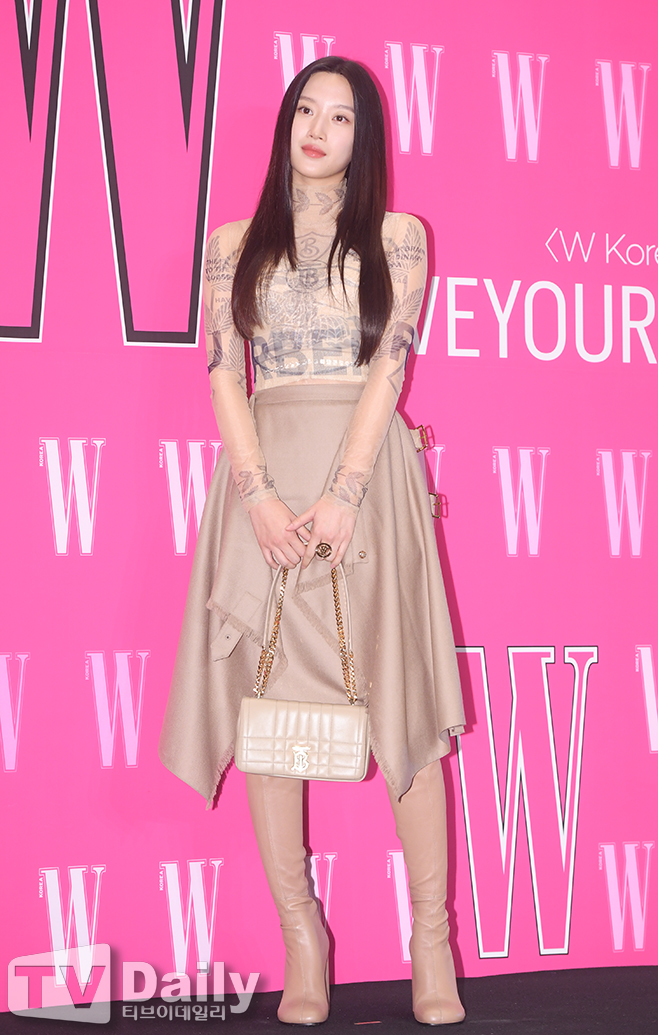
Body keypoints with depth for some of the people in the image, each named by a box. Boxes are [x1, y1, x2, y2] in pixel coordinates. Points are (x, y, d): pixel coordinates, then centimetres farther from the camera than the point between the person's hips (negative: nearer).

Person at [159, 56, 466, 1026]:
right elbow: (224, 374, 3)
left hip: (369, 471, -2)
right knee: (265, 692, -2)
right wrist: (261, 495, -11)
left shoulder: (398, 237, 8)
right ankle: (301, 935, 4)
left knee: (399, 692, -6)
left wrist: (344, 493, -14)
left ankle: (432, 938, -2)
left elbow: (391, 363, -2)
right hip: (268, 473, 2)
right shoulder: (236, 244, 12)